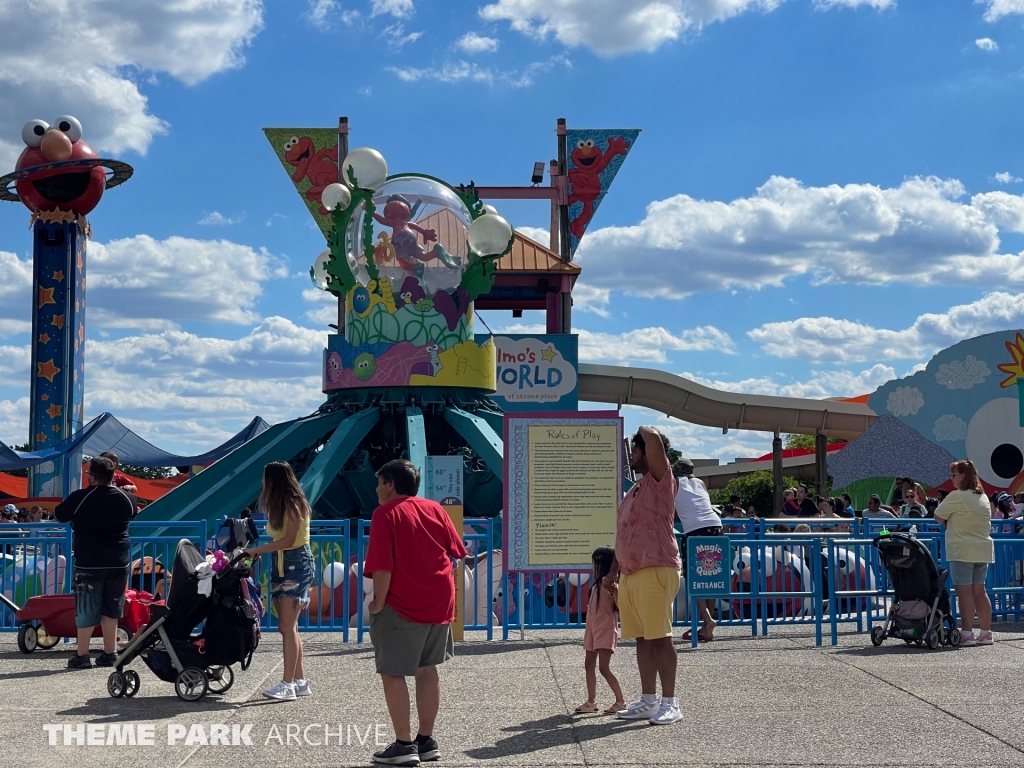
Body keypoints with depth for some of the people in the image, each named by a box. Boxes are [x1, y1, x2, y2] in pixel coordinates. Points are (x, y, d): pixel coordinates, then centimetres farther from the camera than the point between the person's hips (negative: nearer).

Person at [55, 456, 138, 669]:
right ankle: (110, 653, 14)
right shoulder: (127, 498, 1)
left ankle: (82, 656, 4)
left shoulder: (80, 498, -10)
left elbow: (59, 515, 4)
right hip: (118, 562, 4)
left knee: (86, 610, 2)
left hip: (89, 563, -4)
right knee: (111, 609, 12)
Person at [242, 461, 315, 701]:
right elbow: (278, 539, 7)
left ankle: (287, 685, -14)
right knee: (288, 627, 8)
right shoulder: (278, 506, 14)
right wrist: (260, 551, -6)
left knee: (287, 627, -12)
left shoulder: (294, 505, -12)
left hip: (297, 566, -9)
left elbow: (288, 540, -19)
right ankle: (300, 681, 14)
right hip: (280, 566, 9)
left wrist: (256, 550, -15)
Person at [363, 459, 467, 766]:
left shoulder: (385, 514, -9)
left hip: (402, 606, -7)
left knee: (393, 672, 1)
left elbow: (383, 565, -18)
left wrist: (379, 601, -8)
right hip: (440, 603, 7)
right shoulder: (435, 509, 9)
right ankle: (426, 741, 20)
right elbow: (455, 551, 10)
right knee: (427, 669, 16)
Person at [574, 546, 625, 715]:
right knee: (589, 664, 8)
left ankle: (620, 701, -4)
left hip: (606, 627, -10)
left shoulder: (611, 584, -12)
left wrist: (615, 593, -34)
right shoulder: (597, 583, 15)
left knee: (604, 667, -12)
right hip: (593, 627, 10)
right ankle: (591, 701, 13)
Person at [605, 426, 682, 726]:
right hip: (630, 574, 9)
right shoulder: (634, 490, 22)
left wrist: (644, 431, 2)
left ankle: (670, 703, -4)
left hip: (656, 571, -9)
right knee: (642, 638, 10)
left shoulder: (660, 481, -4)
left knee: (660, 637, -8)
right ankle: (648, 701, 15)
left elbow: (654, 439, -20)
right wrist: (614, 570, 20)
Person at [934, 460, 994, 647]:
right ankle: (986, 632, 12)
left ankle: (967, 633, -7)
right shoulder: (983, 497, 13)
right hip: (983, 549, 8)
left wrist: (950, 520, 11)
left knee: (964, 591, -6)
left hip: (962, 550, -8)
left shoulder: (956, 496, -12)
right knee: (979, 591, 11)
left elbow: (938, 516, -7)